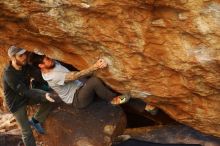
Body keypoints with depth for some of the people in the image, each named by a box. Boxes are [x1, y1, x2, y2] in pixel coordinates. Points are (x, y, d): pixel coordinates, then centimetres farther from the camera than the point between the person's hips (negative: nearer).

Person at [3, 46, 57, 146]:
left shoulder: (25, 66, -13)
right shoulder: (9, 74, -33)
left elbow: (40, 78, -5)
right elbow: (24, 91, -33)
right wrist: (44, 96, -39)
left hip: (27, 95, 6)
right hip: (16, 103, -6)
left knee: (50, 100, -12)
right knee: (26, 131, -2)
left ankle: (35, 120, 7)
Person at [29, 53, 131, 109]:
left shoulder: (53, 64, -2)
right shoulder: (53, 77, -28)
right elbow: (75, 76, -33)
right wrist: (95, 67, -39)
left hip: (80, 87, 9)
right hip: (77, 99, -9)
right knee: (94, 81, -30)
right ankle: (114, 99, -10)